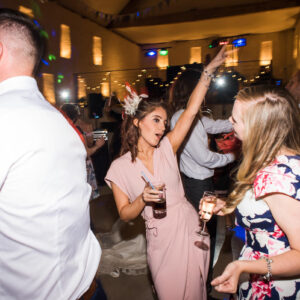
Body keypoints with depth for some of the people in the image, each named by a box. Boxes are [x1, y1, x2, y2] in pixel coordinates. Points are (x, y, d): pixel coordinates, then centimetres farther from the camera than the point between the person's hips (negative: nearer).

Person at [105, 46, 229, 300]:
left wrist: (209, 70, -16)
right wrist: (143, 199, -25)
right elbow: (125, 214, -6)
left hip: (191, 228, 2)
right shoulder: (120, 167, -10)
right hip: (161, 239, -2)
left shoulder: (167, 148, -5)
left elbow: (191, 111, -12)